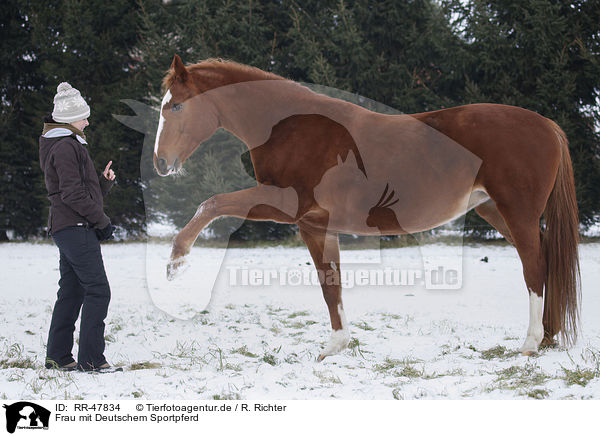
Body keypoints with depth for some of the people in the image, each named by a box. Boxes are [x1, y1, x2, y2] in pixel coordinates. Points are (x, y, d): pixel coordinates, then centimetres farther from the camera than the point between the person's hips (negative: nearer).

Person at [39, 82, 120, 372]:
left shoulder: (68, 145, 22)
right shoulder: (67, 147, -11)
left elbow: (86, 191, 23)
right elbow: (73, 193, -19)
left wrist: (104, 181, 5)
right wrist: (102, 220, -12)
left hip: (64, 229, 11)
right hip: (77, 228, -11)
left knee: (71, 292, 12)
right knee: (98, 291, -11)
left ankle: (58, 356, 16)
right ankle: (90, 359, -12)